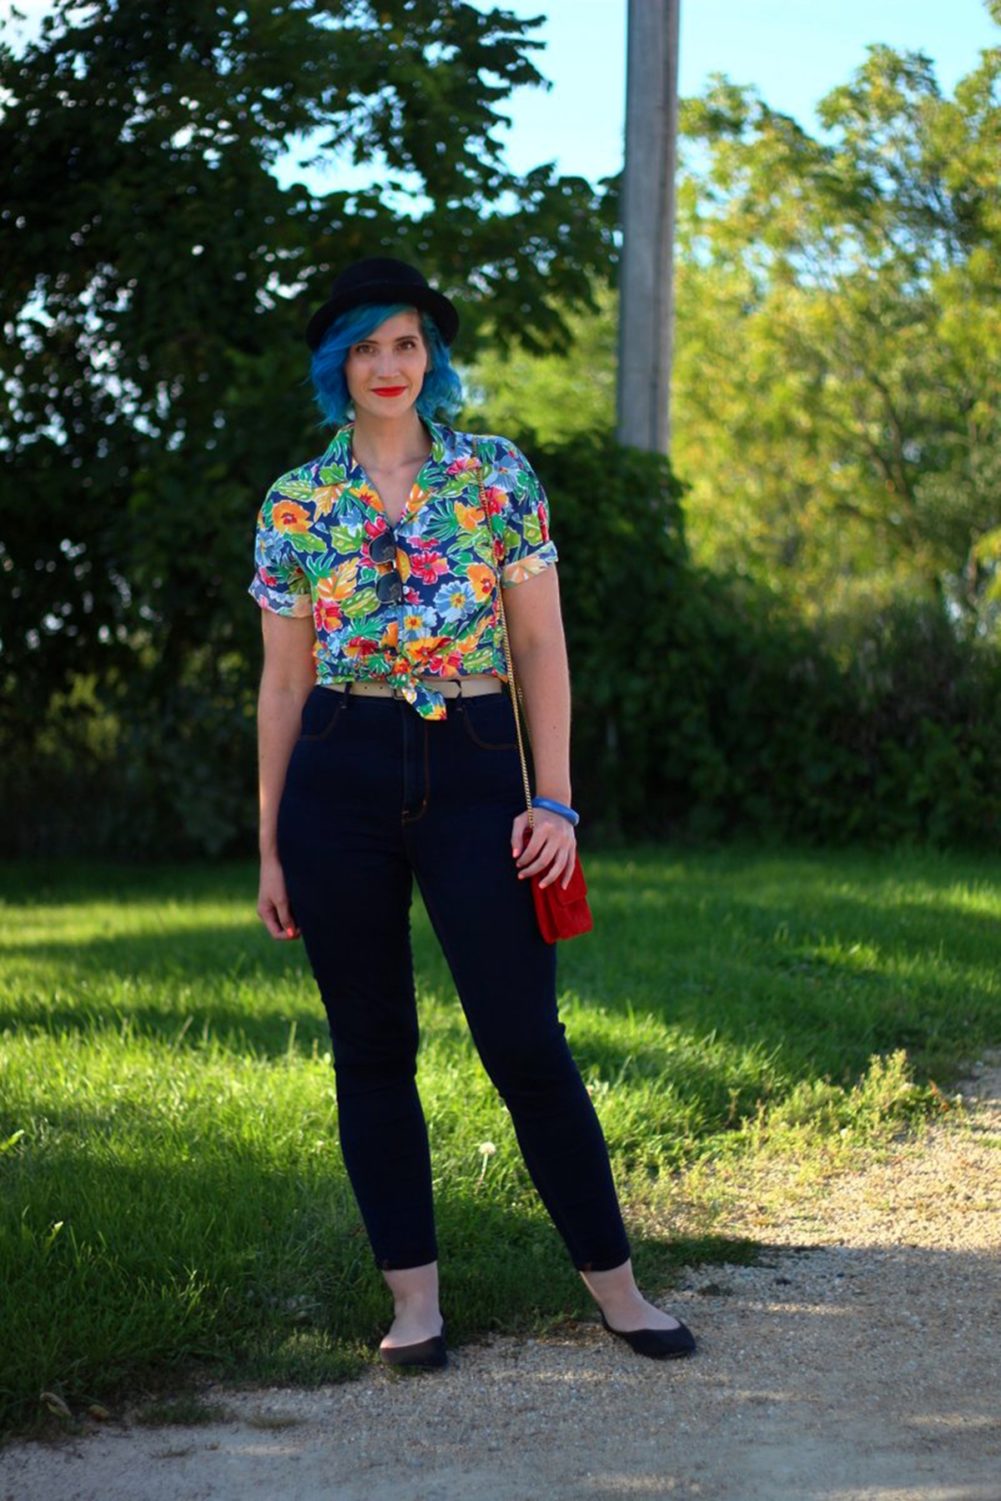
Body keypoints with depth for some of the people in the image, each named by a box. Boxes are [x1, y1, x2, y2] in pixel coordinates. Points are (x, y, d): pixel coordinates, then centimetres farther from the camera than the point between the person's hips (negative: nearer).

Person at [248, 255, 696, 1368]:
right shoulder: (295, 505, 6)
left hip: (473, 771, -1)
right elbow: (283, 681, 8)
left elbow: (540, 647, 4)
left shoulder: (498, 474, 4)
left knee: (527, 1042, -3)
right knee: (371, 1048, 5)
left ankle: (613, 1282, 11)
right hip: (339, 777, 2)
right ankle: (414, 1295, 15)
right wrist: (270, 847, 6)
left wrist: (554, 801, -4)